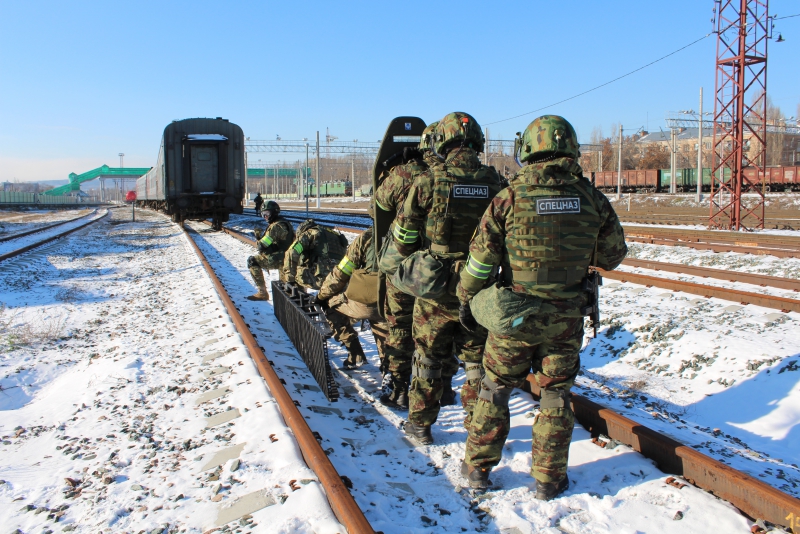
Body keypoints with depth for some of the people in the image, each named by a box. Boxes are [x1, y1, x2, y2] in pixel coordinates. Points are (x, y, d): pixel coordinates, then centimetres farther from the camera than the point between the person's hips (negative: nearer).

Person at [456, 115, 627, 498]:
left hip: (513, 313, -1)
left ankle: (478, 467, 25)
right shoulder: (591, 198, -5)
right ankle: (549, 478, 24)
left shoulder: (510, 196, -11)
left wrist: (466, 299, 5)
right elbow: (613, 256, 6)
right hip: (567, 316, 2)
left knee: (495, 389, 15)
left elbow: (481, 257, -9)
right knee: (555, 395, 15)